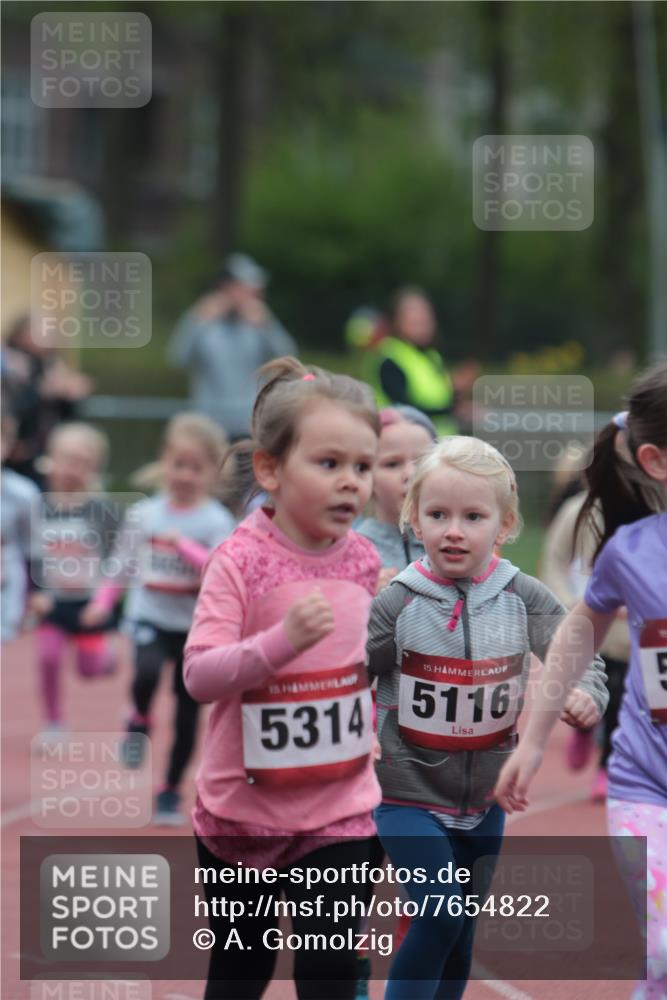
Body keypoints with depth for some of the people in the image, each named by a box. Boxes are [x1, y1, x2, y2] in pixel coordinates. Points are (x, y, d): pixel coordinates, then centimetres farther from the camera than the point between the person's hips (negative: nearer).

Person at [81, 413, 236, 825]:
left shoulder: (216, 521, -8)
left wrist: (184, 545, -29)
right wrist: (103, 602, 3)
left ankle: (171, 791, 21)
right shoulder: (144, 514, 2)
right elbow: (124, 563, 12)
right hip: (151, 618, 1)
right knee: (147, 673, -31)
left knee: (188, 710, 6)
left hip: (196, 625, -1)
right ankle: (141, 722, 2)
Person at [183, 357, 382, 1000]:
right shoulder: (241, 560, -16)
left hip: (338, 811, 3)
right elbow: (200, 675, -24)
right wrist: (284, 639, -37)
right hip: (243, 809, -3)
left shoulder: (362, 561, 0)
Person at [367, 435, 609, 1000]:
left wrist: (587, 695, -27)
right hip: (409, 793, -4)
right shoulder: (398, 603, -13)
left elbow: (581, 659, -6)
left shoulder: (523, 598, -7)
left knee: (463, 930, 16)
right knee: (439, 917, -17)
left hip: (484, 798, 4)